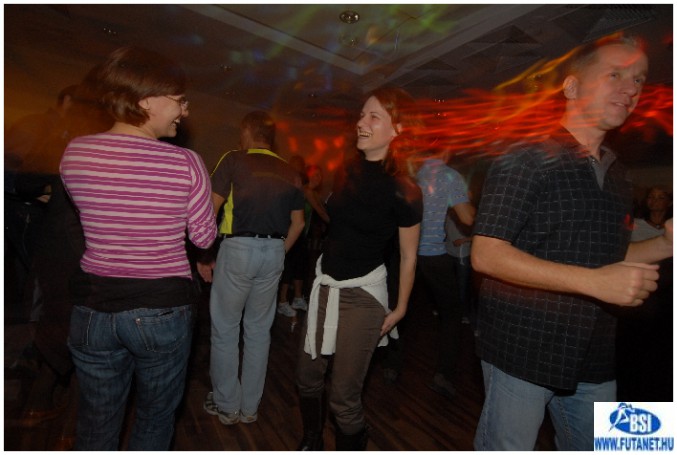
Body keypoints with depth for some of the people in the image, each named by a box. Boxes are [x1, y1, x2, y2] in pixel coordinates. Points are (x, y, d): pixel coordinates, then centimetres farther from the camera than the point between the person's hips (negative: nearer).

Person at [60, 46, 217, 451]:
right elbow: (204, 237, -5)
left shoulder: (74, 153, -3)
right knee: (155, 420, 21)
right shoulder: (187, 163, -15)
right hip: (164, 309, -3)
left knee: (96, 424, 23)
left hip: (93, 307, 4)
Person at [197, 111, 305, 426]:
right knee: (259, 331, 14)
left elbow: (210, 209, -7)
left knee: (225, 330, 11)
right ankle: (250, 407, 27)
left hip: (238, 247, -4)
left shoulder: (234, 160, -1)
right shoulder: (289, 172, 10)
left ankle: (227, 406, 24)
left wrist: (202, 256, 0)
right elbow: (298, 223, 11)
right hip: (274, 251, 4)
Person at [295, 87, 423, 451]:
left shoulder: (402, 190, -15)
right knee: (307, 375, 19)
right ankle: (311, 443, 46)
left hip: (363, 295, -6)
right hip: (325, 286, 7)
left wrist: (400, 309, -2)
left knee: (344, 397, 2)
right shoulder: (347, 174, 3)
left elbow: (408, 256, -8)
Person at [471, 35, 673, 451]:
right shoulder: (527, 160, -12)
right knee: (506, 447, 9)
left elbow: (602, 257, 17)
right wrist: (593, 281, -25)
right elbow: (486, 255, -20)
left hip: (594, 354, 7)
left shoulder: (617, 174, 12)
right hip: (523, 349, -7)